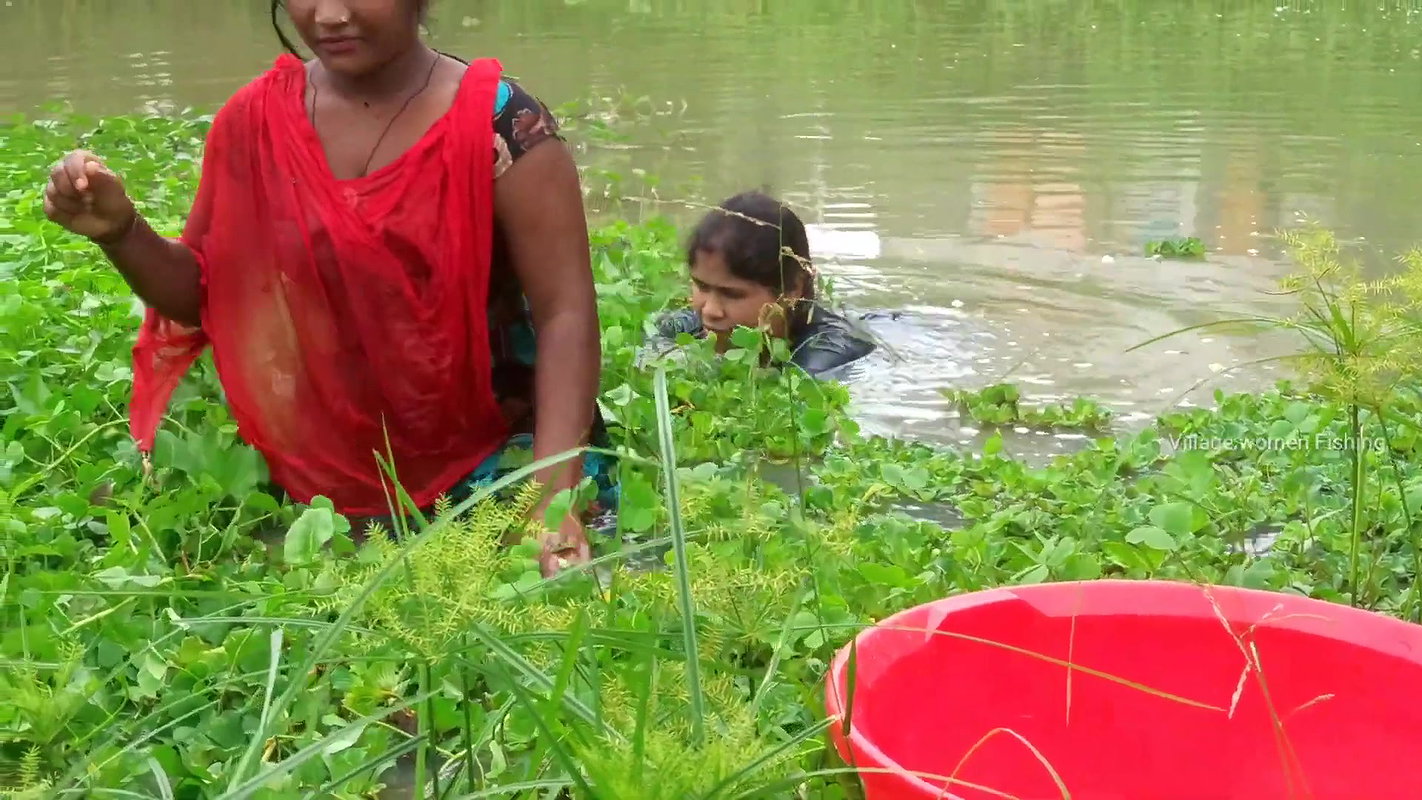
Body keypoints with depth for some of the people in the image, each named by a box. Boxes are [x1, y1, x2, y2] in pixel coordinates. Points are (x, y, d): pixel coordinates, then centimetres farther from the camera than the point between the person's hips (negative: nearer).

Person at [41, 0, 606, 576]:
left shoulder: (498, 126, -15)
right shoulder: (255, 123, -3)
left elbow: (566, 314, -18)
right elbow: (206, 295, 7)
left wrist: (554, 497, -29)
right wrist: (120, 231, -14)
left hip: (489, 468, -3)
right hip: (320, 476, 3)